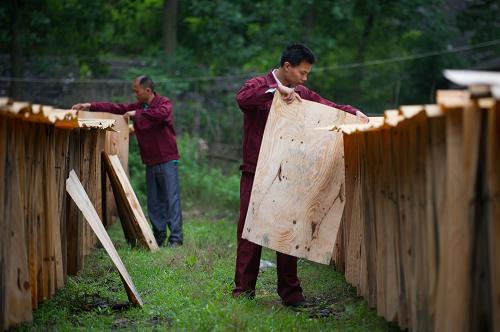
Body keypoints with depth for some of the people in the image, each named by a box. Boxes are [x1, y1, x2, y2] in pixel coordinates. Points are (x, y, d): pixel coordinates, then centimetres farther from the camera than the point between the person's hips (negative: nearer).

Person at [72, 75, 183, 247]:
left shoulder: (164, 103, -8)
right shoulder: (137, 107, 11)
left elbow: (160, 114, -31)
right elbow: (115, 108, 6)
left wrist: (137, 114, -21)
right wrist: (90, 106, -3)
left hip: (167, 160, -7)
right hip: (150, 162, 7)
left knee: (172, 199, -8)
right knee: (154, 202, 9)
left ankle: (176, 237, -8)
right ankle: (159, 235, 16)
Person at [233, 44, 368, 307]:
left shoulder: (302, 94, 14)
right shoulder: (259, 86, -4)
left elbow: (329, 107, 14)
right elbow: (242, 98, -25)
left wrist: (354, 113, -4)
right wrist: (276, 90, -33)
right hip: (256, 173, -5)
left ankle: (290, 292, 10)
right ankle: (243, 290, 4)